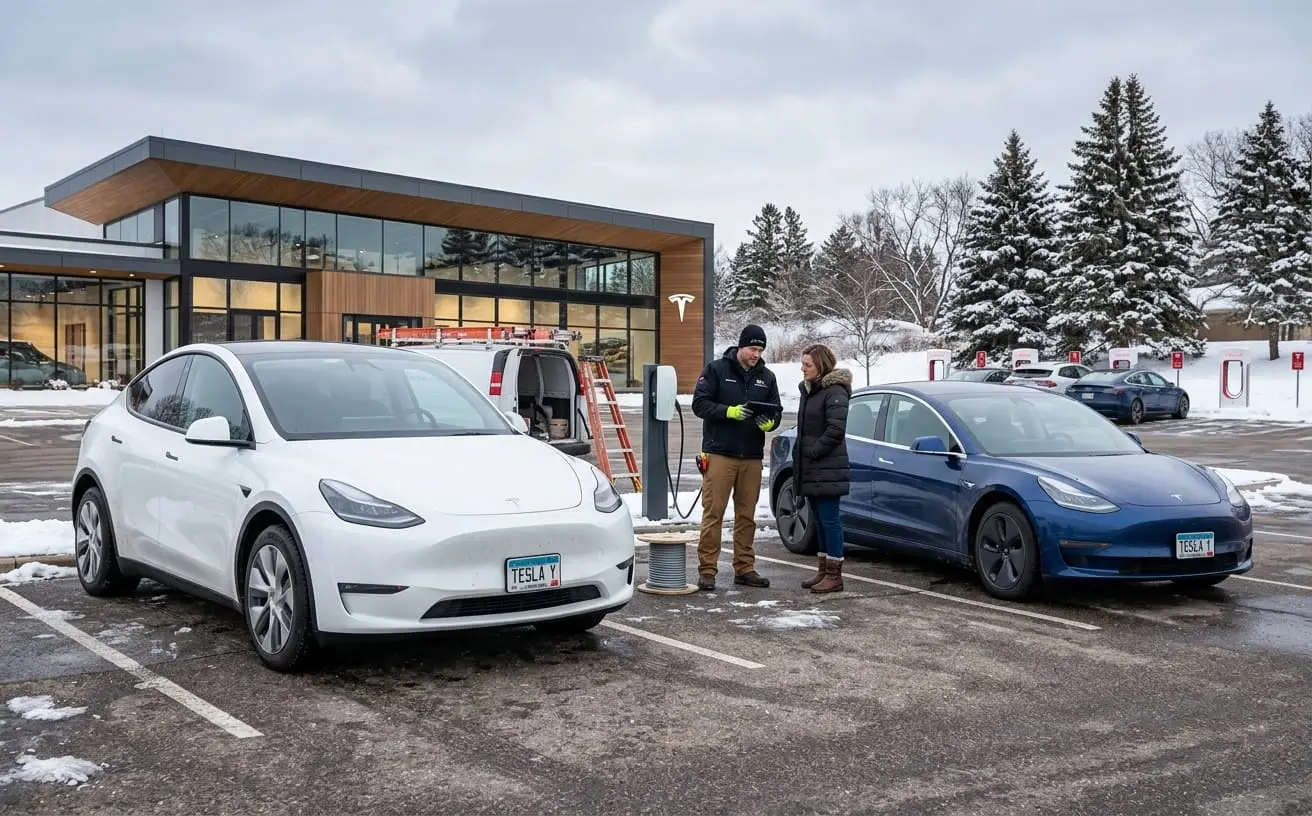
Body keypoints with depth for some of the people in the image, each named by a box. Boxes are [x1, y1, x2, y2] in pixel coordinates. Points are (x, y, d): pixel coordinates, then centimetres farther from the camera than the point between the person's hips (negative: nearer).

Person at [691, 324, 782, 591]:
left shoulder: (766, 377, 12)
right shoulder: (716, 369, -1)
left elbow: (776, 411, 14)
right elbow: (700, 403, -7)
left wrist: (769, 423, -9)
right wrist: (729, 412, -20)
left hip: (752, 456, 5)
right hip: (720, 454, -5)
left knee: (747, 515, 10)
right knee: (713, 513, -4)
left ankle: (745, 568, 19)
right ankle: (707, 570, 0)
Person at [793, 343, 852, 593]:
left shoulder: (835, 391, -13)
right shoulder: (808, 389, 16)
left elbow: (836, 429, -21)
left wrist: (814, 451, -17)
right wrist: (800, 451, 11)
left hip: (827, 470, -9)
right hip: (810, 469, 9)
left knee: (829, 519, -5)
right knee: (820, 520, 14)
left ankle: (834, 575, 0)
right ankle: (823, 570, 22)